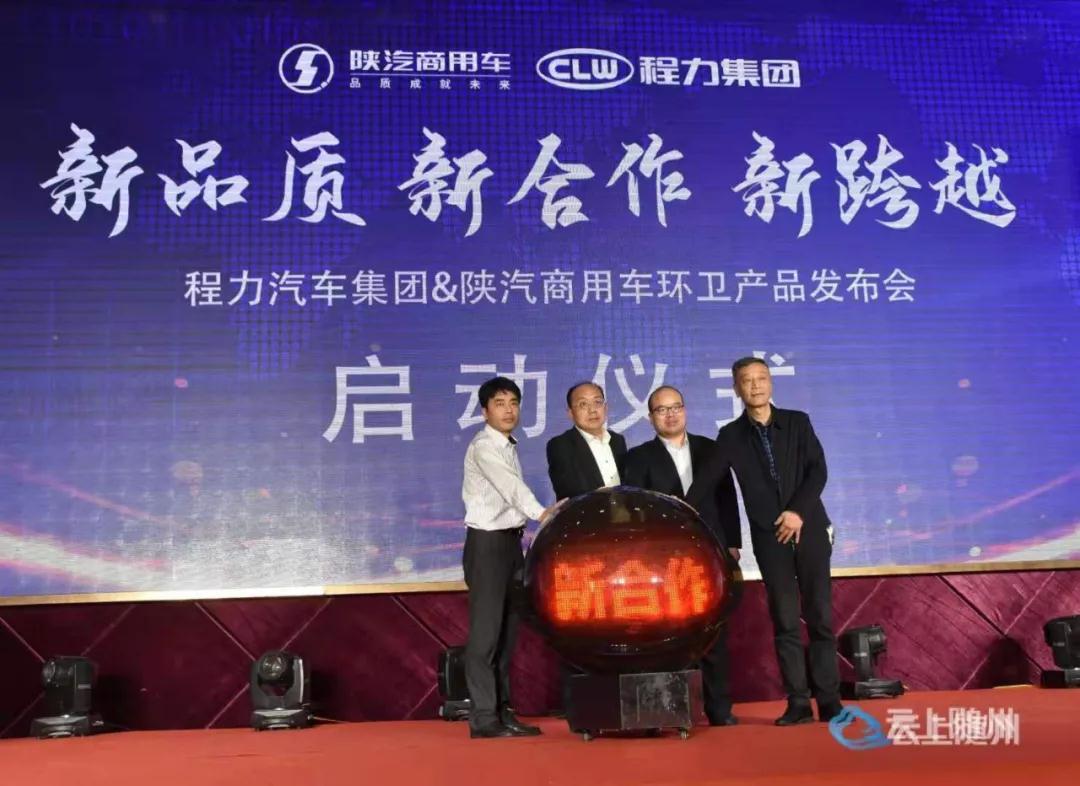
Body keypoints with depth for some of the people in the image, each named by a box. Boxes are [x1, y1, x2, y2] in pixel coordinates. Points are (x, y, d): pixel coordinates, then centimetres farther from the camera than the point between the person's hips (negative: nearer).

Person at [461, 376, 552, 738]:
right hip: (487, 542, -9)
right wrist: (541, 514, -42)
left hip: (511, 541, 9)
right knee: (486, 630, -8)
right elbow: (511, 485, -29)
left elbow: (511, 493, 11)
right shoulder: (483, 446, -12)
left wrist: (550, 510, 0)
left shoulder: (510, 448, 16)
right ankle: (484, 718, -4)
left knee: (507, 630, 10)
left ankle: (502, 710, 16)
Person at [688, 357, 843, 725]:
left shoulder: (797, 422, 4)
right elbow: (704, 483, 2)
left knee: (820, 616, 1)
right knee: (785, 621, 0)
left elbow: (818, 471, -3)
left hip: (809, 529, 0)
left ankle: (829, 700, 8)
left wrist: (799, 511, -14)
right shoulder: (731, 436, 5)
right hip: (769, 538, 0)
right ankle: (798, 703, 5)